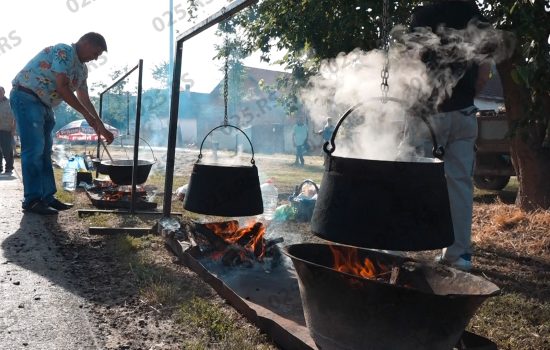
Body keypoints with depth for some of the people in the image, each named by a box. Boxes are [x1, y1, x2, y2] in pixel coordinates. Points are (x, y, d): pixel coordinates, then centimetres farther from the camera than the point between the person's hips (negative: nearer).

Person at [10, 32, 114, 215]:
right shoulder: (64, 51, -16)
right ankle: (32, 200, -8)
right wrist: (86, 114, -20)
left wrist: (102, 128, 10)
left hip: (44, 104, 10)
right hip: (26, 97, -10)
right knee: (34, 149, -12)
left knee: (44, 151, 8)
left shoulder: (81, 69, 12)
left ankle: (47, 197, 12)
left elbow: (85, 100, 14)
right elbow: (62, 87, -24)